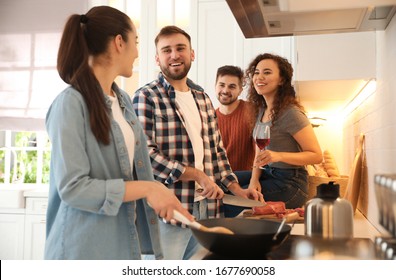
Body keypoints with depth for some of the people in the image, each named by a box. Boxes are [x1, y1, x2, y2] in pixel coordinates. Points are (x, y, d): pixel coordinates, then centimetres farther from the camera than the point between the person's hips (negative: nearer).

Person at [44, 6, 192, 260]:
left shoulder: (124, 100, 8)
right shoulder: (71, 103, -17)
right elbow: (72, 187, -21)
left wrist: (164, 198, 4)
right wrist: (147, 189, -22)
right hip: (85, 247, -7)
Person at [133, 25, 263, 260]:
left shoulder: (203, 98, 14)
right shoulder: (146, 98, -7)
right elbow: (145, 154, -17)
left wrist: (237, 189, 10)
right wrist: (197, 175, -17)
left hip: (207, 209, 6)